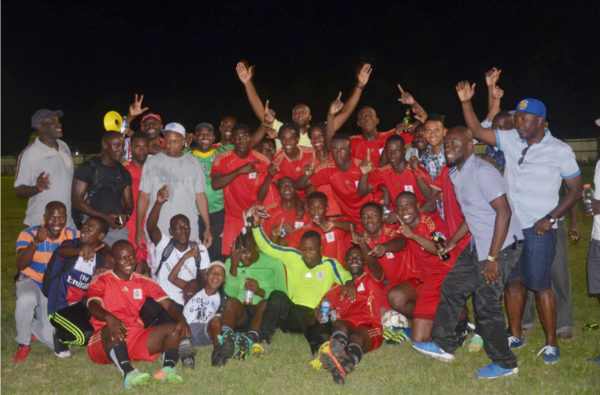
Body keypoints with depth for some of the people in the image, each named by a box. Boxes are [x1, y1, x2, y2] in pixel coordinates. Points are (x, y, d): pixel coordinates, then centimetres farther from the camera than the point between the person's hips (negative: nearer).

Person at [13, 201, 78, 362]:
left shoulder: (73, 235, -6)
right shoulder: (28, 234, -13)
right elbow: (21, 265, -27)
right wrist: (36, 242, -42)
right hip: (31, 282, -2)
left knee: (51, 338, -13)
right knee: (26, 299, -39)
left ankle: (32, 327, 25)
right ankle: (22, 344, -11)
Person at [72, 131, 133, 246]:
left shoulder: (123, 173, 16)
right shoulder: (88, 168, 0)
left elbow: (129, 202, 18)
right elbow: (76, 200, -6)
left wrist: (126, 215, -7)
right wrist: (104, 217, -15)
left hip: (118, 228, 4)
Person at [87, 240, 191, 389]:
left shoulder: (143, 282, 17)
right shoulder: (101, 281, 7)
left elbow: (168, 304, 5)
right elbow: (93, 306, -14)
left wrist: (181, 319, -18)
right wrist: (109, 318, -37)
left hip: (136, 339, 4)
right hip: (104, 343, -4)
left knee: (175, 329, -16)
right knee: (113, 329, -38)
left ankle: (167, 369, -41)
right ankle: (128, 372, -57)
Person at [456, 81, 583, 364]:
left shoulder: (560, 151, -7)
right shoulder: (510, 140, 4)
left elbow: (576, 189, -3)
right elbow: (477, 131, 6)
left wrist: (550, 217, -12)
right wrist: (466, 103, -7)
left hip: (538, 230, -5)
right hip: (509, 225, 5)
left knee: (540, 285, -3)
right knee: (513, 282, 12)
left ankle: (551, 344, 11)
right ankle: (515, 335, 28)